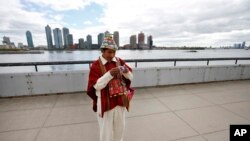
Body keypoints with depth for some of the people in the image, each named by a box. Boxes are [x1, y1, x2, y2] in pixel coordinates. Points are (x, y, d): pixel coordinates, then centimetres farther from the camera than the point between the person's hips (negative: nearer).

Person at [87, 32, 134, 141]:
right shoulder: (96, 65, -12)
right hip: (105, 103, -3)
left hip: (120, 101, 4)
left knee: (120, 128, 24)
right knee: (106, 131, 15)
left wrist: (126, 72, -21)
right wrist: (110, 74, -30)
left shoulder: (120, 62, -1)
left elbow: (131, 78, 1)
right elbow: (96, 86, -18)